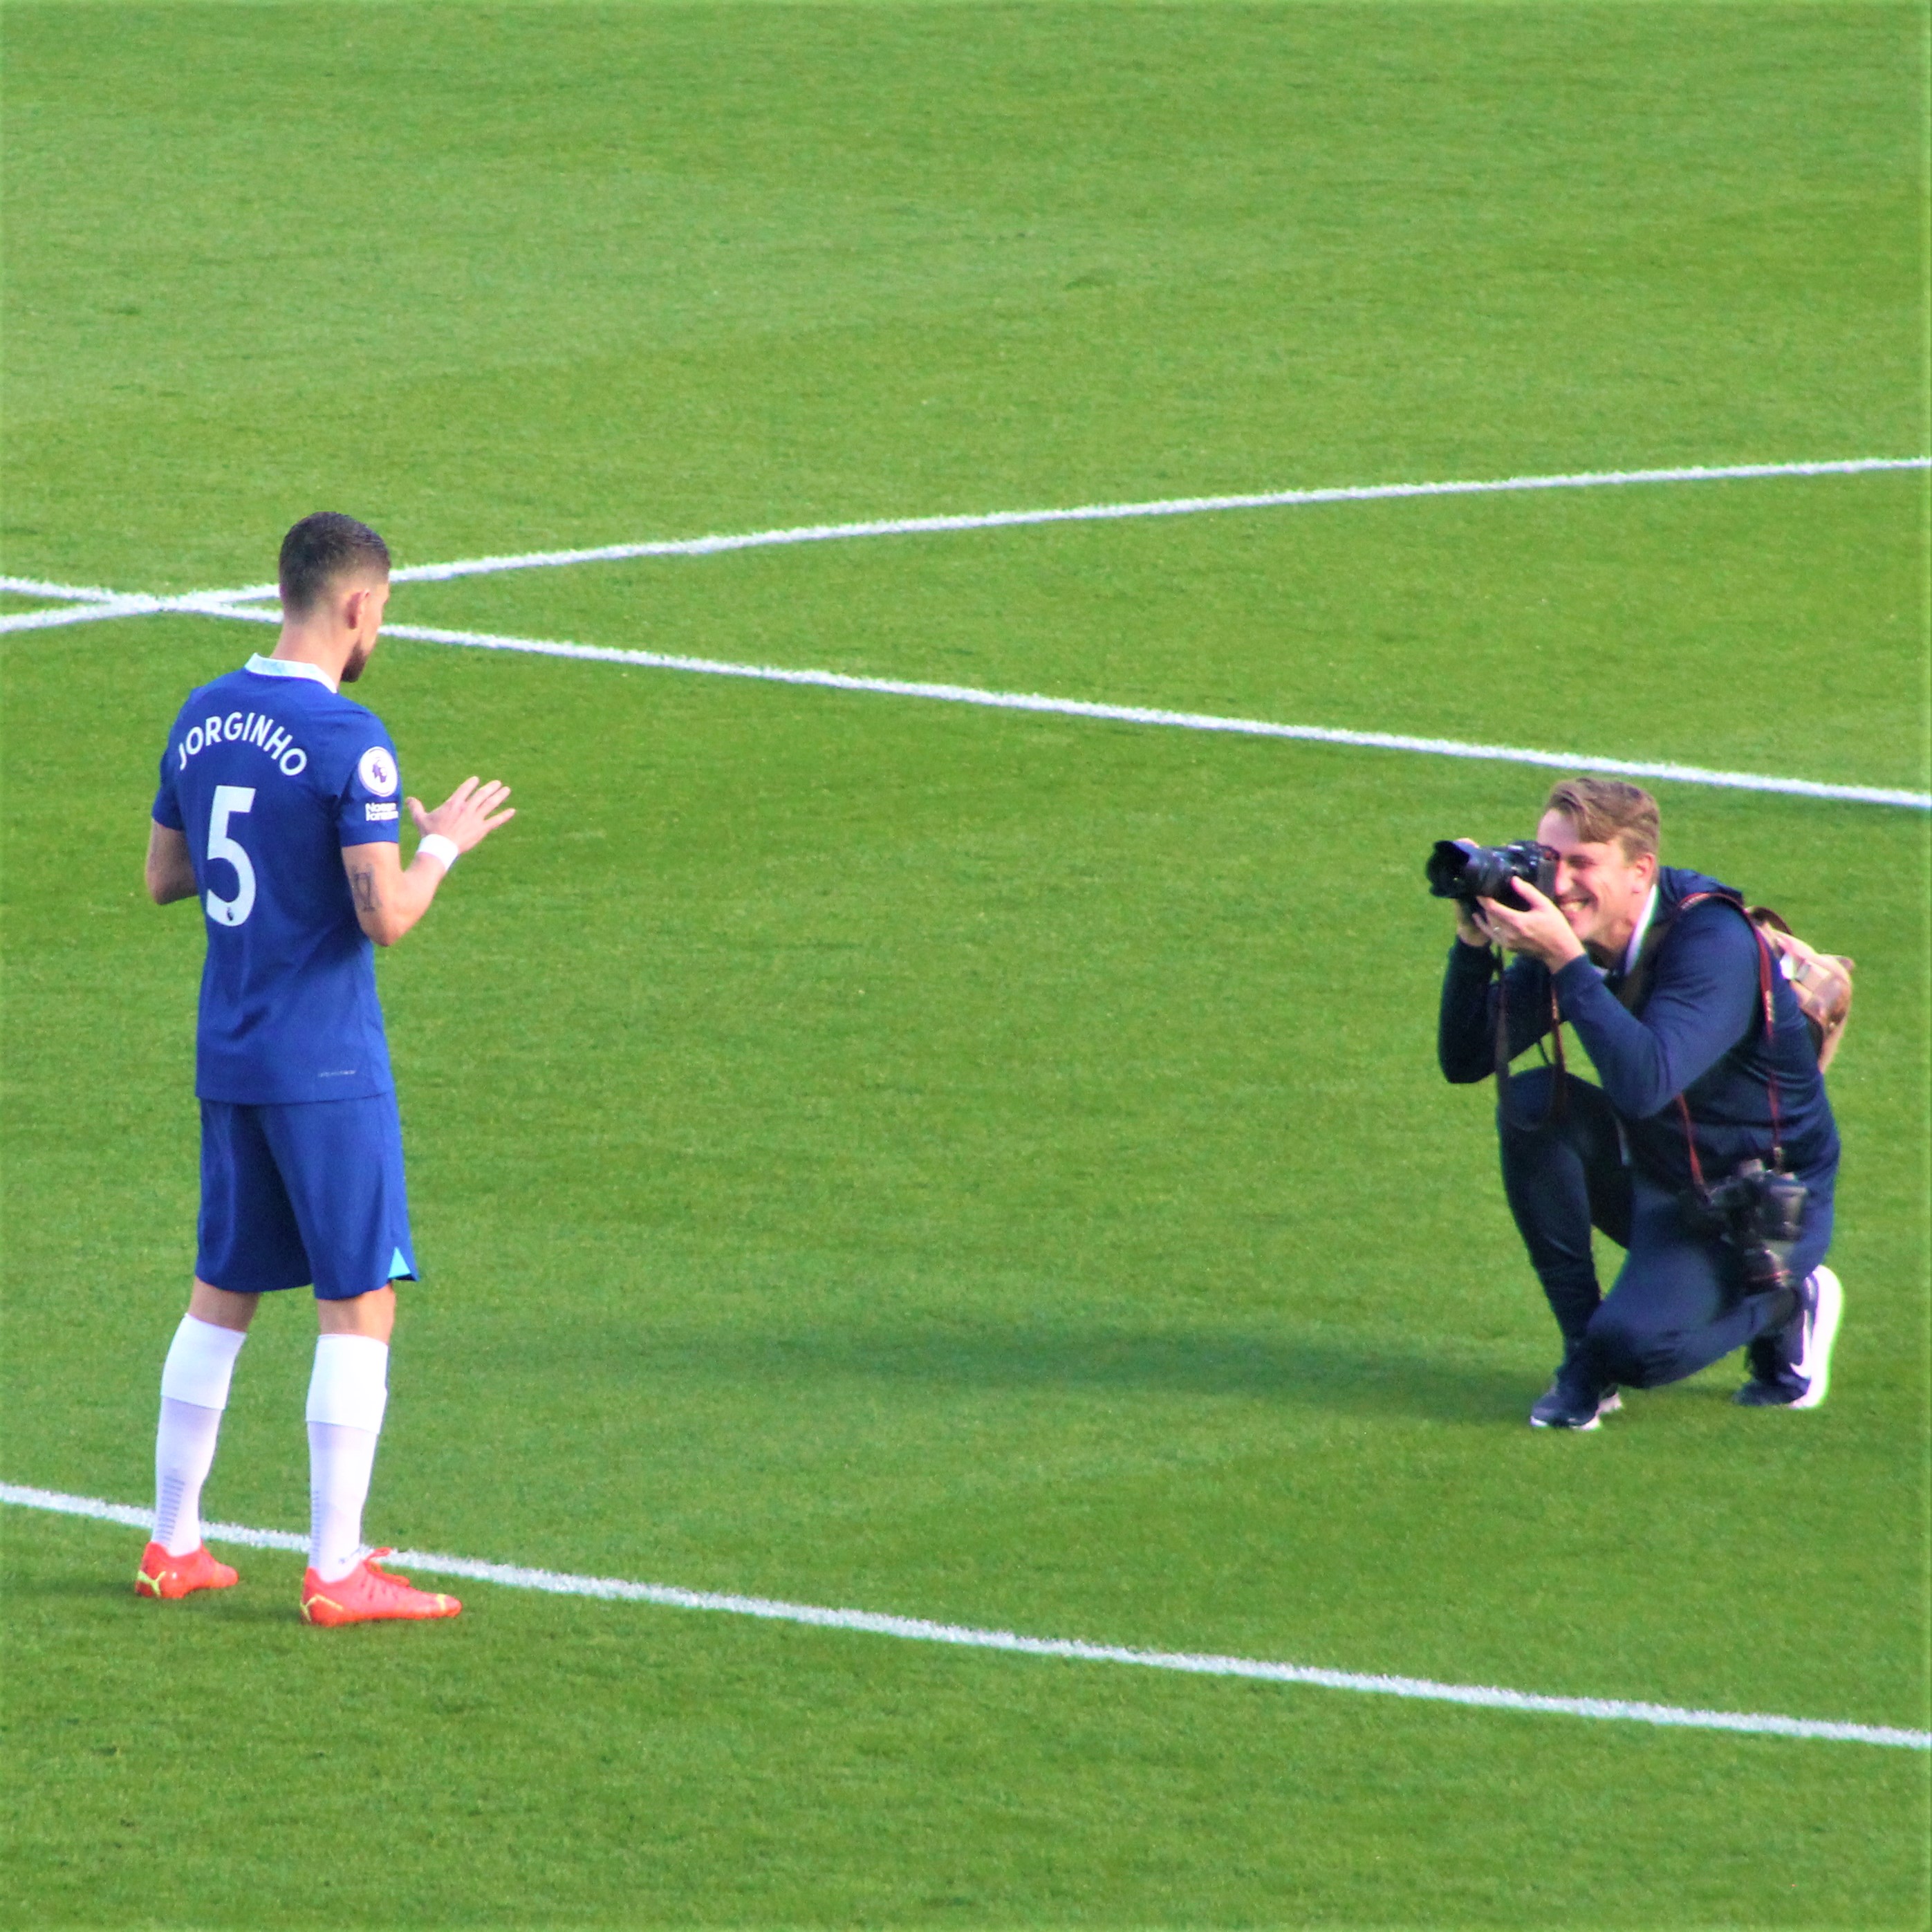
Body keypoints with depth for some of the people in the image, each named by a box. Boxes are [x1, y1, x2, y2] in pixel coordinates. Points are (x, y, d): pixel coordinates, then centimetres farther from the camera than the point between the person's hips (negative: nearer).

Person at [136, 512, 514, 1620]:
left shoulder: (203, 720, 6)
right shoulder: (349, 740, -17)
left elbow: (164, 877, 15)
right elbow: (387, 916, -20)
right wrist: (441, 846, -2)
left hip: (227, 1059, 7)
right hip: (327, 1069, -7)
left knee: (224, 1294, 17)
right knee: (362, 1303, 0)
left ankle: (173, 1545, 21)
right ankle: (337, 1572, -1)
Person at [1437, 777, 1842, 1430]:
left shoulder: (1712, 941, -27)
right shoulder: (1578, 933, -6)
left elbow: (1643, 1086, -41)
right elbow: (1465, 1059, -5)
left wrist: (1564, 960, -42)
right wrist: (1474, 944, -20)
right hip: (1657, 1177, 7)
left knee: (1633, 1347, -27)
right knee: (1529, 1102, -18)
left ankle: (1785, 1306, 6)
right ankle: (1584, 1355, -8)